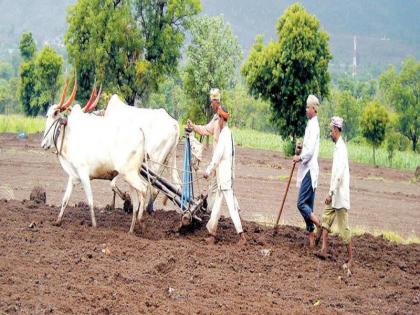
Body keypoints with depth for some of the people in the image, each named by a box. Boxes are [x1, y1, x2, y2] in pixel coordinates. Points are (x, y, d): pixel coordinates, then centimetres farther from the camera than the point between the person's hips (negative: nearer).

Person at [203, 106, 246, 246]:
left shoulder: (224, 135, -16)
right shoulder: (229, 134, 13)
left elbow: (217, 157, -18)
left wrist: (208, 171, -8)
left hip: (224, 177, -10)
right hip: (223, 176, 10)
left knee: (231, 205, -11)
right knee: (216, 205, 14)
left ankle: (241, 235, -13)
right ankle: (212, 234, 20)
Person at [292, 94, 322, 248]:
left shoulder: (314, 125, -14)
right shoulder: (310, 124, 17)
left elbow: (310, 150, -21)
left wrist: (299, 157, -9)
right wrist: (302, 147, 10)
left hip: (310, 170, -10)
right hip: (307, 170, 10)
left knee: (301, 203, -13)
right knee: (308, 205, 9)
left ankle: (319, 225, -9)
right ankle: (311, 237, 11)